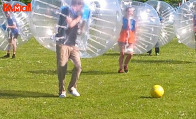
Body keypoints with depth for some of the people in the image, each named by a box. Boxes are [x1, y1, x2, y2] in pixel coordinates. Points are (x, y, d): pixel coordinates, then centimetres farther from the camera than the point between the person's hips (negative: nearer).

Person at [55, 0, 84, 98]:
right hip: (62, 44, -6)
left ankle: (72, 87, 7)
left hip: (73, 45, 6)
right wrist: (79, 17, -2)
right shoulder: (66, 10, -3)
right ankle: (62, 90, 8)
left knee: (78, 65, -8)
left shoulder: (76, 14, 18)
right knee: (62, 67, -4)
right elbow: (70, 24, -14)